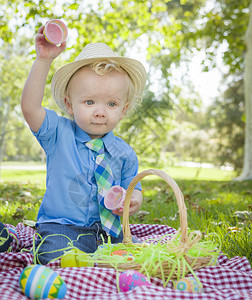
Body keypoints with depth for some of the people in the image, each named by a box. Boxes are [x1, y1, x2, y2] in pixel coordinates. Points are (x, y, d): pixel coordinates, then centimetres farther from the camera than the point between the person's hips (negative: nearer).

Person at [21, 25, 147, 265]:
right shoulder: (59, 133, -3)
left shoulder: (124, 153, 4)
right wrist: (44, 59, -25)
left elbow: (133, 190, 10)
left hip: (108, 230, 4)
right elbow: (29, 106, -18)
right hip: (61, 228, -3)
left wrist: (133, 202, -16)